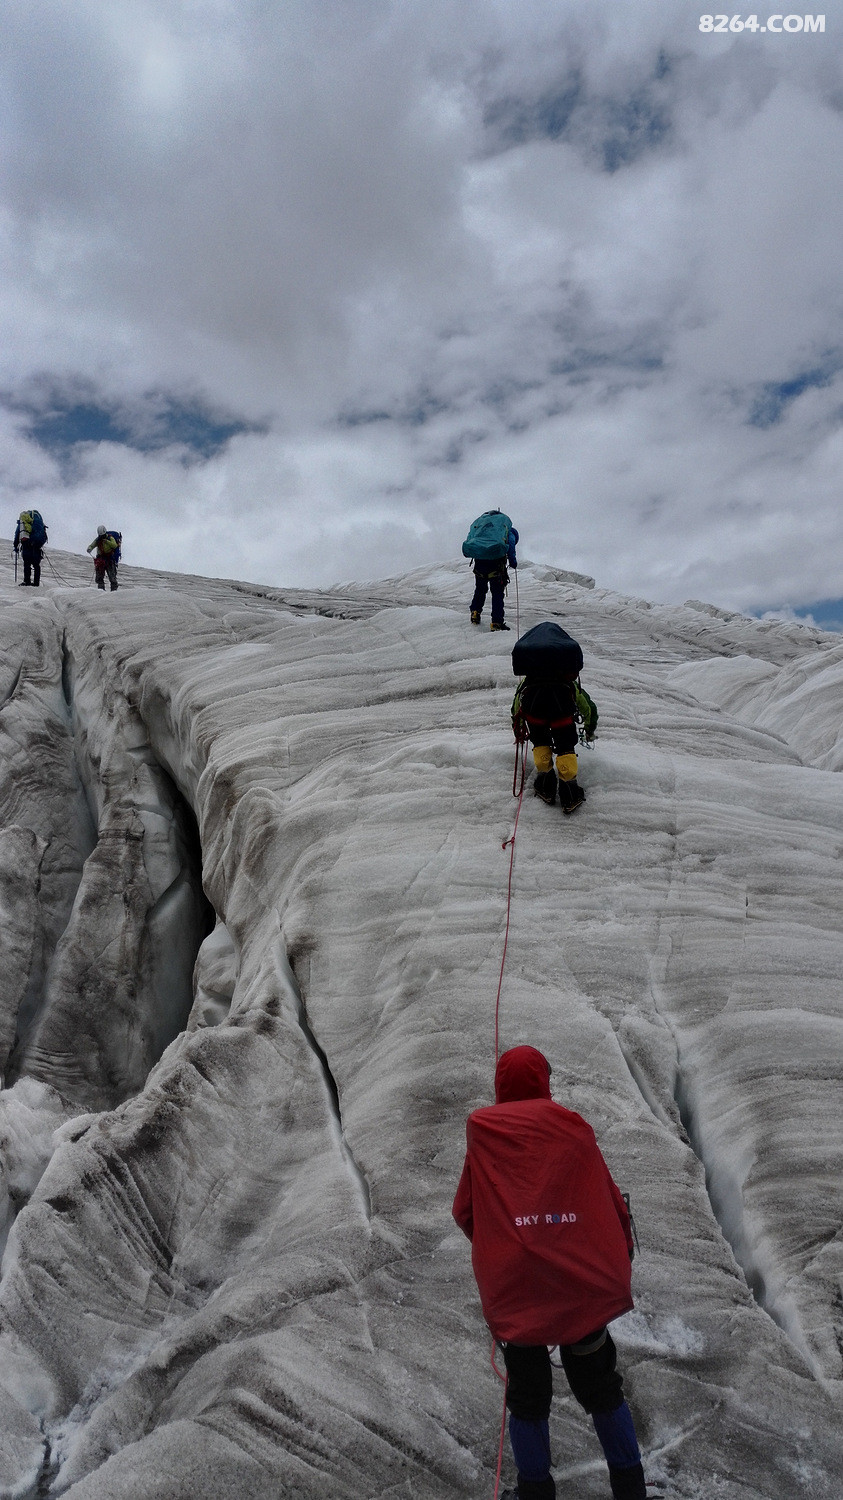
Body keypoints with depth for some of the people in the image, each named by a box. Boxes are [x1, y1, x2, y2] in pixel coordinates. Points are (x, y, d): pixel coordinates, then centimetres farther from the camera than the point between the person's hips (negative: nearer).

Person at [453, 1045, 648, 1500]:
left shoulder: (482, 1130, -2)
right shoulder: (574, 1129, 1)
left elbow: (464, 1212, 3)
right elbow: (613, 1206, 5)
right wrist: (620, 1256, 21)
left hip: (513, 1289, -1)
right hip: (584, 1287, 1)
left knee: (528, 1401, 17)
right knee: (601, 1392, 21)